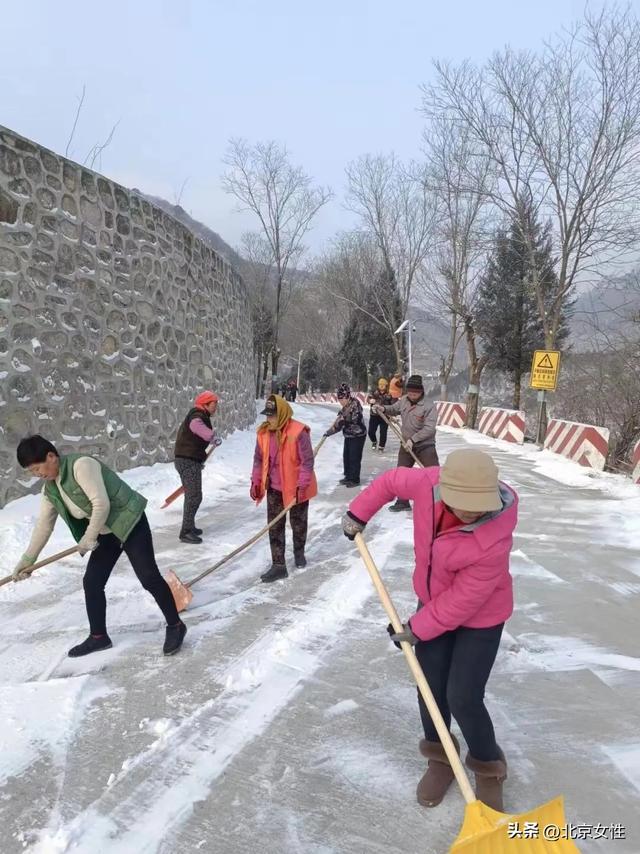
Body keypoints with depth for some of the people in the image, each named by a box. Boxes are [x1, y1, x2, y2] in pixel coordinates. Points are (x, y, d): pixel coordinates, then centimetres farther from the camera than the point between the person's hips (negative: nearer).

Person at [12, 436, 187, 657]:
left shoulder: (81, 464, -24)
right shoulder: (50, 489, 4)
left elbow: (101, 504, -27)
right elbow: (43, 525, 12)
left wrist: (89, 537, -17)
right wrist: (27, 559, 13)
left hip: (130, 522, -9)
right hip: (105, 532, 9)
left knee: (149, 577, -10)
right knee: (91, 582, 7)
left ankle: (175, 626, 4)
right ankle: (98, 636, 23)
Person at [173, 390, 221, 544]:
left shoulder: (201, 416, 19)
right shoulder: (197, 415, -14)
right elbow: (195, 425, -39)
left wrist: (199, 460, 36)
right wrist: (212, 436, -44)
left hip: (189, 460, 11)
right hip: (188, 461, -11)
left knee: (191, 495, 20)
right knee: (194, 496, -9)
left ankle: (189, 527, 33)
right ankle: (186, 532, -6)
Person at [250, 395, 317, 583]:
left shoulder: (298, 432, -22)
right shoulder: (263, 432, -5)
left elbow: (307, 461, -19)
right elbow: (259, 459, 6)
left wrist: (302, 486, -21)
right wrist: (256, 482, 2)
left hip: (296, 488, -4)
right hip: (274, 488, 4)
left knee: (298, 524, 16)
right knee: (275, 526, 4)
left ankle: (299, 553, 41)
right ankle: (278, 565, 11)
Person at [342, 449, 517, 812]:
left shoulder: (494, 539, -38)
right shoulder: (428, 483, -26)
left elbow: (463, 600, -27)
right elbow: (391, 481, -4)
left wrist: (417, 629, -17)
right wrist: (359, 513, 1)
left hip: (480, 617, -5)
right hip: (434, 601, 5)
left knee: (463, 698, -3)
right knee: (430, 687, 12)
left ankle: (489, 769, 27)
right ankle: (441, 758, 37)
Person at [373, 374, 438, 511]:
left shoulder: (429, 407, -21)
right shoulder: (404, 401, -2)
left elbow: (429, 429, -26)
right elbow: (394, 409, 16)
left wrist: (413, 439, -29)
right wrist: (383, 409, -6)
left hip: (425, 446, -6)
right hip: (406, 444, 6)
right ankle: (403, 502, 32)